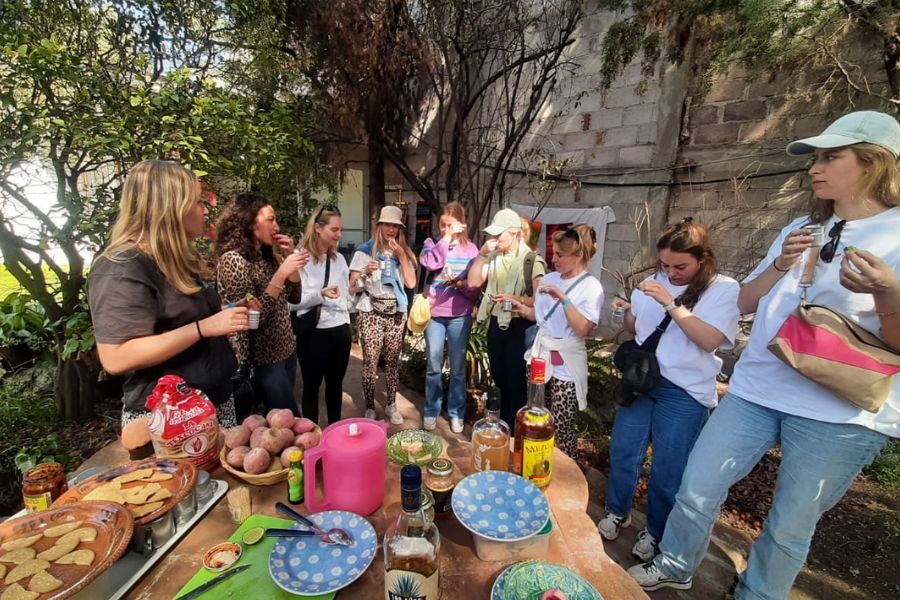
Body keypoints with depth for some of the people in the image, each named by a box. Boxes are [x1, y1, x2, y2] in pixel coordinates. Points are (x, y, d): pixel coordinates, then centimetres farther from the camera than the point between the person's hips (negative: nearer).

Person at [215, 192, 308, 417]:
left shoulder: (266, 256, 7)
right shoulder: (233, 259, -16)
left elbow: (294, 296, 9)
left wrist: (290, 256, -1)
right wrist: (281, 273, -26)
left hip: (285, 351, 7)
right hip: (263, 360, -7)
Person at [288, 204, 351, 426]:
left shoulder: (339, 258, 9)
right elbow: (291, 302, -15)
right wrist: (319, 295, -27)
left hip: (340, 329, 6)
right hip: (313, 333, -5)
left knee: (335, 384, 18)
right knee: (311, 386, 11)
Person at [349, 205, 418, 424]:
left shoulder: (404, 252, 11)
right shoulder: (365, 251, -1)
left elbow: (411, 283, 0)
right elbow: (353, 289, -2)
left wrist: (401, 256, -7)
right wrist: (366, 271, -20)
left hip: (396, 313, 3)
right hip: (371, 313, -3)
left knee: (393, 361, 9)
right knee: (370, 363, -3)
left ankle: (391, 405, 24)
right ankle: (369, 409, 12)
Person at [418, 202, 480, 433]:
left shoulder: (470, 249, 3)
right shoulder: (432, 244, 5)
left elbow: (476, 288, 0)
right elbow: (431, 263, -18)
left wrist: (461, 284, -20)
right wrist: (445, 239, -13)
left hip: (460, 315, 0)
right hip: (434, 313, 1)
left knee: (458, 367, 9)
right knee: (434, 366, 9)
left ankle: (456, 413, 24)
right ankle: (431, 411, 26)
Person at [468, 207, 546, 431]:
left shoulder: (532, 260, -13)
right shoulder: (494, 256, 4)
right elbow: (473, 282, -2)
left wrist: (517, 299, -34)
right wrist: (481, 254, -10)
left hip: (519, 327, -6)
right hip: (496, 324, 6)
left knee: (516, 381, 6)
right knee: (499, 378, 21)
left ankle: (515, 431, 26)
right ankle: (502, 425, 42)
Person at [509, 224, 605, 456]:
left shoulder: (591, 287, -11)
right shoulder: (549, 278, 6)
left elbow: (583, 329, -21)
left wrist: (563, 298, -25)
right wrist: (521, 308, -3)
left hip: (566, 367, -5)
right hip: (541, 358, 5)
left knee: (561, 430, 3)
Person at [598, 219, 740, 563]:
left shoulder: (725, 289, -6)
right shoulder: (655, 282, 7)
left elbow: (710, 340, -20)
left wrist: (670, 303, -23)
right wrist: (628, 312, -7)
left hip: (684, 393, -4)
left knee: (667, 469, 9)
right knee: (622, 452, 11)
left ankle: (654, 531, 33)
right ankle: (617, 512, 35)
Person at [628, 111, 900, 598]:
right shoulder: (802, 228, 10)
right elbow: (744, 302, 11)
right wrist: (780, 266, -6)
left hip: (840, 413, -4)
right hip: (755, 389, 5)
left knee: (790, 527, 12)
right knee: (697, 489, 10)